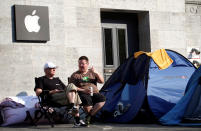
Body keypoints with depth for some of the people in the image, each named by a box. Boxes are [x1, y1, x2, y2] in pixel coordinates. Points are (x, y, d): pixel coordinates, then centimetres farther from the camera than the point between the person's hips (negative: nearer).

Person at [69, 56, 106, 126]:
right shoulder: (75, 75, 13)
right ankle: (91, 117, -16)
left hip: (94, 93, 3)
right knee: (87, 100, -39)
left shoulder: (92, 73, 22)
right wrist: (83, 90, -12)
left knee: (102, 99, -30)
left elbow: (102, 81, 14)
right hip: (83, 94, -3)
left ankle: (89, 116, -26)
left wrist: (96, 73, -2)